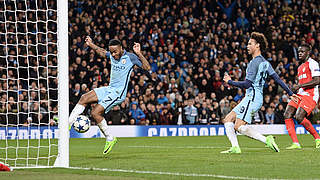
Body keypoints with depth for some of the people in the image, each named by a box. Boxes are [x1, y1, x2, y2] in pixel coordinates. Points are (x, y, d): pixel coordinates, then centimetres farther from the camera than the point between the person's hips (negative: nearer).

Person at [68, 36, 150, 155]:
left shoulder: (130, 57, -10)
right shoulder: (112, 55, 9)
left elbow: (147, 68, -17)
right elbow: (102, 52, 32)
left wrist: (139, 54, -28)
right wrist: (91, 45, 25)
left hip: (118, 93, -7)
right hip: (109, 89, 7)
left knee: (95, 112, -16)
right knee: (84, 98, -6)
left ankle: (110, 139, -2)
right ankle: (68, 124, -6)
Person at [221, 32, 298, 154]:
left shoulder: (254, 62, -13)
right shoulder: (265, 62, 15)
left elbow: (247, 84, -17)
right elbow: (277, 79, 13)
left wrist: (230, 82, -7)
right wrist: (290, 93, 16)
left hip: (252, 97, -10)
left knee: (239, 126, -15)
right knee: (228, 120, 7)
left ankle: (266, 140, -19)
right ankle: (235, 148, -2)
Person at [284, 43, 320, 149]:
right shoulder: (300, 67, 23)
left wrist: (299, 86, -15)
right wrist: (295, 88, 11)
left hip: (310, 95, -9)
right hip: (300, 95, 9)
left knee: (299, 117, -23)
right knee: (287, 115, -10)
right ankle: (295, 143, -10)